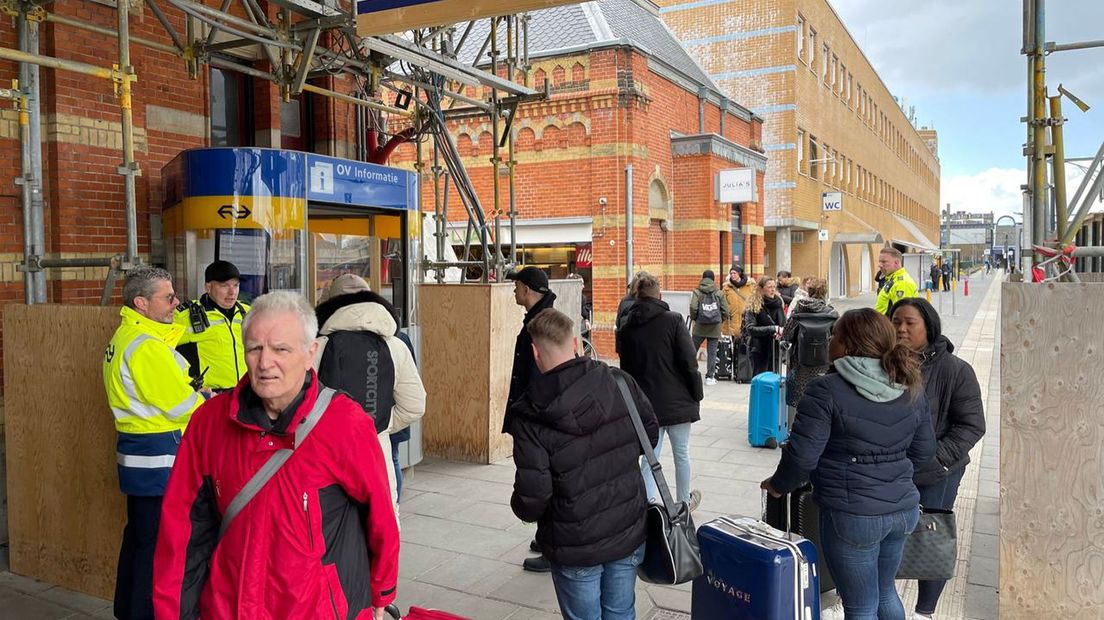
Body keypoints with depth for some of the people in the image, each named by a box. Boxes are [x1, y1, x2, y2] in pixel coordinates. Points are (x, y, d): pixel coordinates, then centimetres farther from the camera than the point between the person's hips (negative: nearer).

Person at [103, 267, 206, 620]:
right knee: (159, 543, -1)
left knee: (139, 534, 21)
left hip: (136, 447, 11)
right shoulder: (146, 346, -20)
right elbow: (181, 405, -18)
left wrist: (191, 393, 10)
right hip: (159, 456, -11)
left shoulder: (125, 337, 12)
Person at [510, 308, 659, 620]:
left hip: (576, 547, -3)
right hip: (629, 533, 4)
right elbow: (651, 434, 4)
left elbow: (532, 496, -21)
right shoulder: (620, 383, -11)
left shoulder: (531, 416, -22)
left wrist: (521, 508, 2)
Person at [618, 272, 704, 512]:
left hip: (645, 402, 3)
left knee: (650, 456, 7)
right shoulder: (673, 320, -10)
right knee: (681, 453, 14)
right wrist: (696, 394, -1)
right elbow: (689, 362, -12)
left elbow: (626, 367, 9)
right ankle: (684, 502, 30)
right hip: (677, 401, -2)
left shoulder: (628, 326, 3)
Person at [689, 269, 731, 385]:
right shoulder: (719, 293, 2)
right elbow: (725, 311, -2)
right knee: (712, 352, 6)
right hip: (715, 328, 1)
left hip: (699, 327, -1)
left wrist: (694, 318, 4)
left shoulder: (697, 292, -2)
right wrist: (721, 320, 16)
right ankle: (710, 377, 9)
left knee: (693, 350, 11)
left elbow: (693, 307, -14)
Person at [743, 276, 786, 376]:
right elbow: (750, 329, -18)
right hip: (759, 350, -5)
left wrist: (780, 332, -13)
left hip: (775, 348, 5)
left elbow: (784, 324, 10)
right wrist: (773, 329, -22)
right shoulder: (753, 306, -9)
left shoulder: (777, 303, 6)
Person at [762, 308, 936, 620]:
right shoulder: (911, 388, 3)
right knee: (886, 592, 25)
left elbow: (802, 455, -18)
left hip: (853, 515, -7)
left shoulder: (827, 390, -17)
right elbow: (924, 451, 11)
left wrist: (778, 485, 0)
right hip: (904, 509, 7)